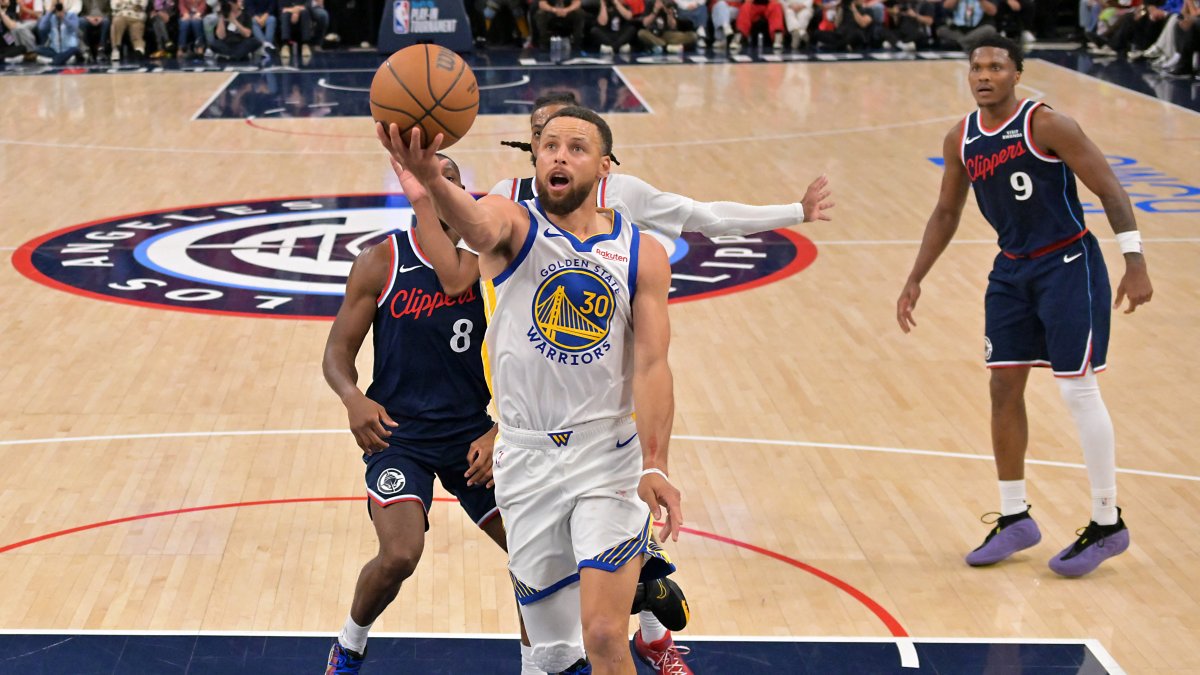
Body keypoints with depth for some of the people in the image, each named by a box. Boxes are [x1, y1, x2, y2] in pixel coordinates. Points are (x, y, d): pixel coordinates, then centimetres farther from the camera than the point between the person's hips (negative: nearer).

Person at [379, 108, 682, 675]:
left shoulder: (641, 254, 2)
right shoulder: (514, 223, -3)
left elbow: (651, 365, -4)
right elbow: (480, 227, -29)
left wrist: (655, 465, -18)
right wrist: (432, 180, -53)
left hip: (609, 454, -1)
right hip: (526, 457, 1)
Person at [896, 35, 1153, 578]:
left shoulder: (1047, 125, -16)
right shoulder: (961, 140, 2)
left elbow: (1110, 190, -15)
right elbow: (946, 213, 15)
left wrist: (1134, 262, -22)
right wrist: (915, 279, 11)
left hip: (1068, 266, -6)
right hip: (1012, 270, 7)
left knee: (1078, 390, -6)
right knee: (1004, 388, 7)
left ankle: (1108, 524, 6)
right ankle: (1015, 519, 20)